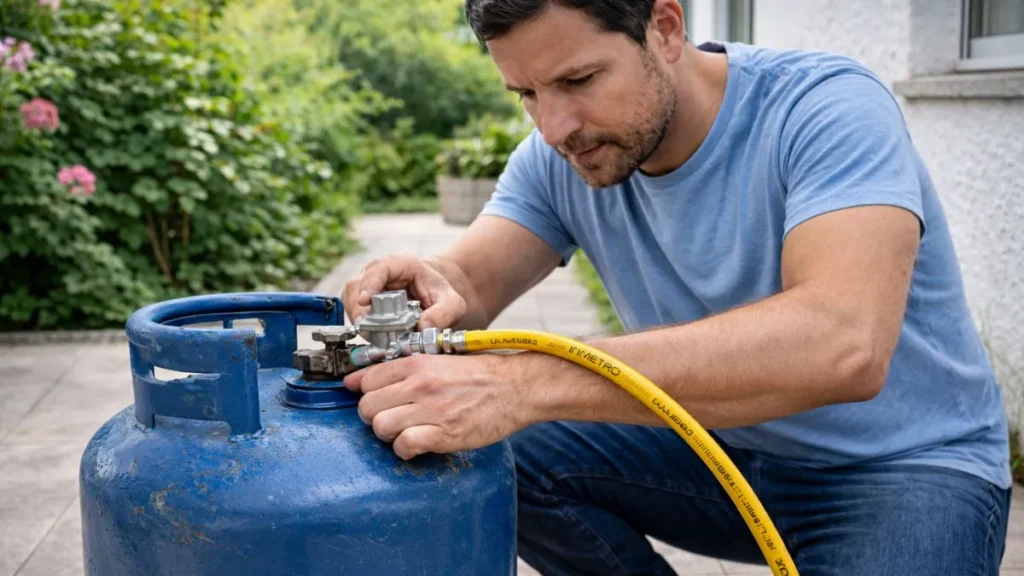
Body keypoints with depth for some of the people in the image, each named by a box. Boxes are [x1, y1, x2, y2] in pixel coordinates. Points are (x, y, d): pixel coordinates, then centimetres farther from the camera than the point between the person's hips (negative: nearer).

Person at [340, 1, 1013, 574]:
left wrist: (530, 383, -49)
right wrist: (437, 296, -39)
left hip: (907, 461, -4)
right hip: (718, 442, 5)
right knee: (480, 452, -13)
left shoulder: (826, 107, -25)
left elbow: (843, 344, -41)